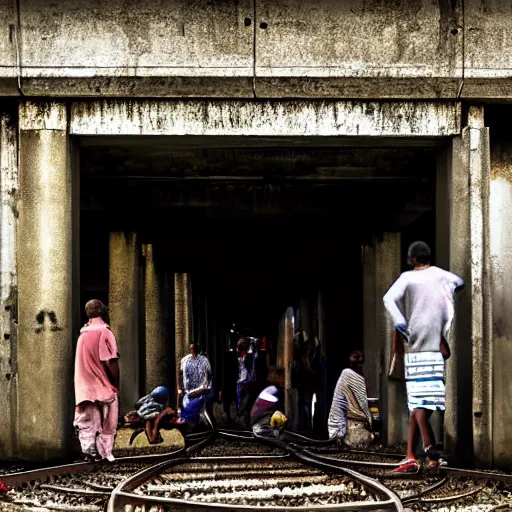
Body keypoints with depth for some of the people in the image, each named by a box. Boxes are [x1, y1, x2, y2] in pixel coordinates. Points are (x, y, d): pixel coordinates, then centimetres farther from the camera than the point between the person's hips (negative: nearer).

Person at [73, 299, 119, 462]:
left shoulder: (83, 334, 8)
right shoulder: (104, 332, -9)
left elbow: (82, 362, 11)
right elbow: (110, 361, -14)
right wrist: (117, 385, -5)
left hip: (84, 386, 4)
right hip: (105, 387, -4)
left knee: (87, 423, 4)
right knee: (107, 425, 6)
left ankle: (88, 448, -13)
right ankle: (105, 453, 6)